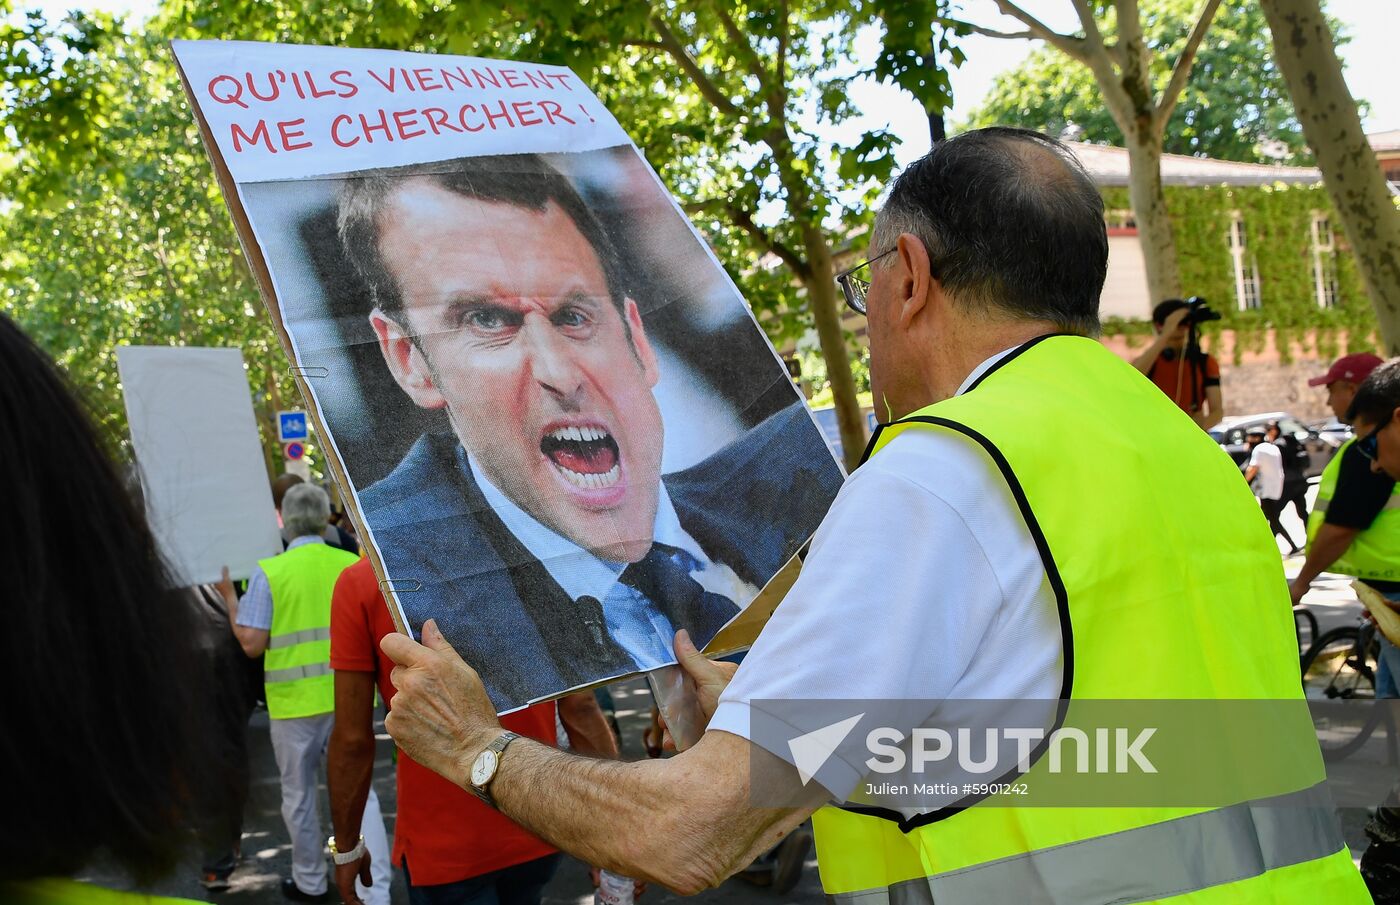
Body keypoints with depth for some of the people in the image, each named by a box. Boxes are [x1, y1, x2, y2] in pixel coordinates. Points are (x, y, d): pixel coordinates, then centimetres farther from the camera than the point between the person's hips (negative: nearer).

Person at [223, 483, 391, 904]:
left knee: (299, 794, 16)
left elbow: (252, 644, -11)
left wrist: (229, 596, 1)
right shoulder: (355, 566, 0)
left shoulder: (269, 572, -9)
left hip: (295, 699, -2)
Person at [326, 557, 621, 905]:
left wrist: (346, 847, 3)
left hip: (440, 845, -3)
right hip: (537, 834, 4)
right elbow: (581, 710, -7)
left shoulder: (361, 584, -14)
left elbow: (353, 739, -11)